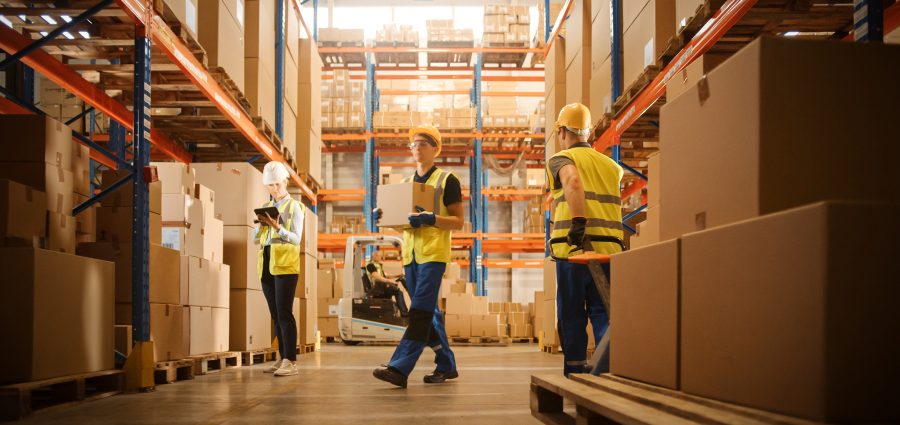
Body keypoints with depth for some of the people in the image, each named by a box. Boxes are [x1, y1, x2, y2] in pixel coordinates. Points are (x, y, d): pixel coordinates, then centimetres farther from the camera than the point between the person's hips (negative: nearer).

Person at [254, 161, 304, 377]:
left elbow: (296, 239, -8)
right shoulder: (265, 207, 17)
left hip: (285, 264, -6)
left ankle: (290, 361, -15)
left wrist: (278, 227, -23)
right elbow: (256, 239, 14)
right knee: (275, 314, 6)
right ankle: (282, 359, 10)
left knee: (284, 313, -13)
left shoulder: (294, 207, 1)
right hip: (266, 265, 6)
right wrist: (261, 226, -6)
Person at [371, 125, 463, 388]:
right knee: (427, 312, 10)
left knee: (420, 312, -13)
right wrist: (382, 217, 0)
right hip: (410, 253, 7)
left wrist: (430, 219, -21)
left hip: (434, 253, -7)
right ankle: (446, 365, 19)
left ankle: (399, 368, -20)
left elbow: (458, 222, -5)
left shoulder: (446, 180, 0)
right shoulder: (406, 183, 18)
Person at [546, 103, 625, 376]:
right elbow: (613, 206, 18)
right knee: (603, 313, 8)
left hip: (573, 250, -4)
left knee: (572, 316, 5)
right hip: (610, 248, 4)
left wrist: (578, 224, -24)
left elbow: (573, 180, -18)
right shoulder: (611, 165, 21)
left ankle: (575, 375, 6)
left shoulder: (560, 159, 3)